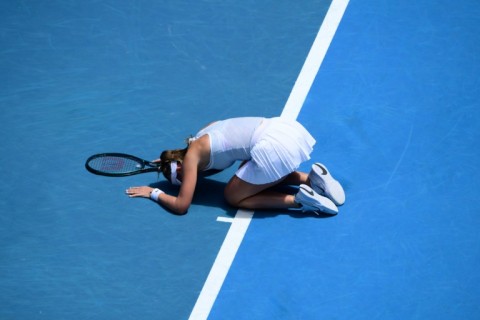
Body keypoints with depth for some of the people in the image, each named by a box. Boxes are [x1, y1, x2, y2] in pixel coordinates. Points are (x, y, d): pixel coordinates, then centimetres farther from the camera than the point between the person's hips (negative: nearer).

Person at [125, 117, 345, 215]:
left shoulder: (192, 155, 2)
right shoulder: (203, 137, 24)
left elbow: (181, 205, 1)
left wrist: (153, 193, 17)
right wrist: (167, 162, 43)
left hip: (273, 148, -9)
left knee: (233, 197, 8)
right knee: (268, 175, 35)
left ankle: (300, 200, -6)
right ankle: (312, 178, 12)